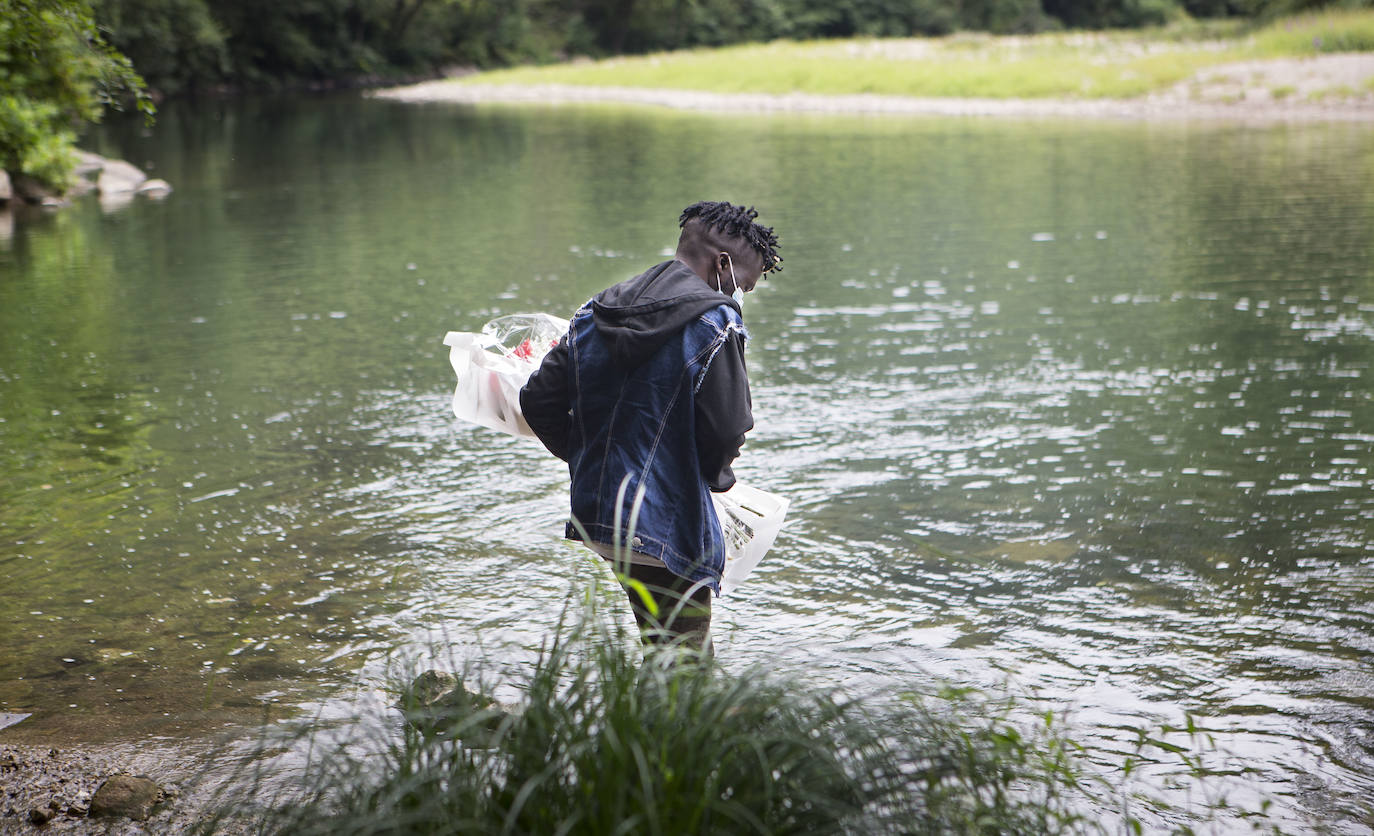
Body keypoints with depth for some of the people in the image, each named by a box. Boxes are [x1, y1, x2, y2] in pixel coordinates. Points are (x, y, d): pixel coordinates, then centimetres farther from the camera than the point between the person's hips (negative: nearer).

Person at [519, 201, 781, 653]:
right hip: (666, 528, -7)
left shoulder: (592, 314, 9)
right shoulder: (715, 321, -10)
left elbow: (538, 400, 9)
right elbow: (727, 429, -13)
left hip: (590, 521, 7)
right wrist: (715, 474, 9)